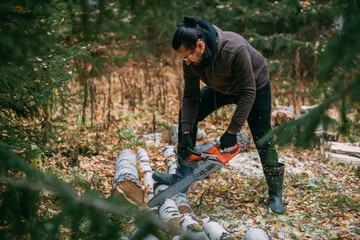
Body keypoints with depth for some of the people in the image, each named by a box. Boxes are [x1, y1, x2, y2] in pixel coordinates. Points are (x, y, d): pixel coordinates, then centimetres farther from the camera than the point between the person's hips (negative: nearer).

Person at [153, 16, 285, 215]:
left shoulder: (235, 50, -41)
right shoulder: (190, 58, -23)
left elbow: (248, 93, -34)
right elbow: (190, 96, -14)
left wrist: (232, 131, -32)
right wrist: (186, 132, -21)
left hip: (255, 86, -5)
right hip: (221, 87, 6)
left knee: (262, 140, -5)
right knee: (186, 114, -5)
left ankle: (276, 194, 14)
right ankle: (184, 173, 4)